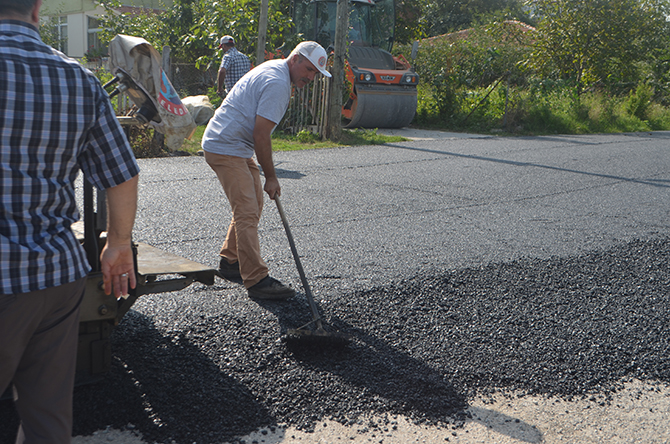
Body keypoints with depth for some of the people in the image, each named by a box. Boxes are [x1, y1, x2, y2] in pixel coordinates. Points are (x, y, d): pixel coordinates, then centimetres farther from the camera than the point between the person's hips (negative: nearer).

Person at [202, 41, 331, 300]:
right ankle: (256, 281, -14)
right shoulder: (277, 83, -20)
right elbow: (261, 135, -22)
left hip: (238, 147, 11)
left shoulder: (274, 69, 14)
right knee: (247, 212, -14)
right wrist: (270, 177, -14)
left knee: (253, 202, 16)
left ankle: (230, 263, 26)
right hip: (226, 149, -11)